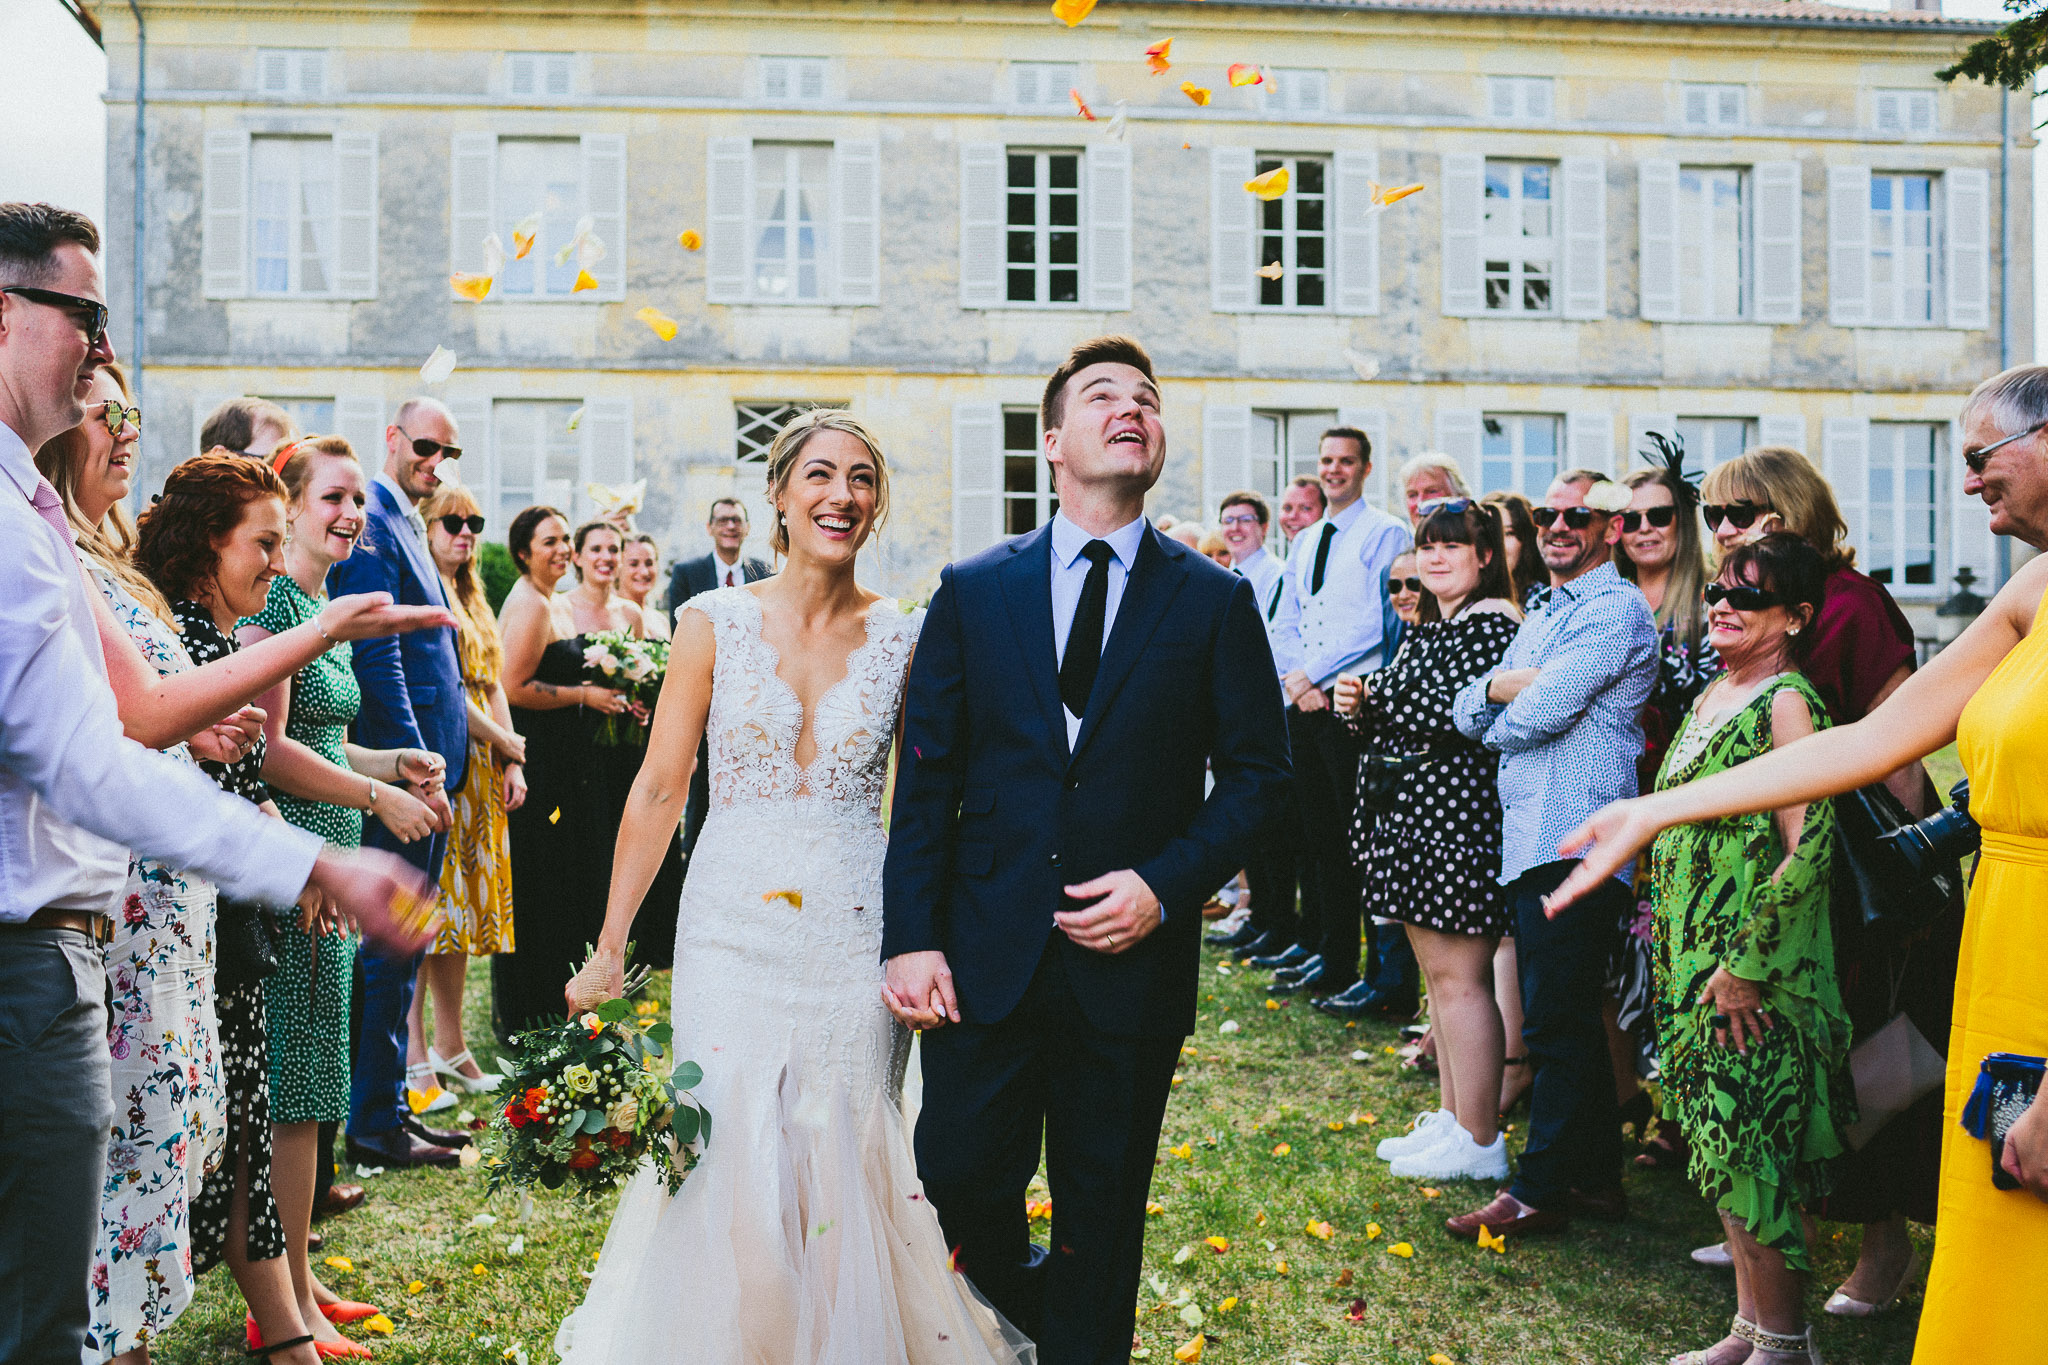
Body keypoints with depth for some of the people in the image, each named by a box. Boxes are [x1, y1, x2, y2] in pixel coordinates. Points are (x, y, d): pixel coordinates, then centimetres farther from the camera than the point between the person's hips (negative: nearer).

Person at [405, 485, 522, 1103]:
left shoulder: (471, 598, 20)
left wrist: (510, 766, 9)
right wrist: (507, 742, -8)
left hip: (477, 770, 9)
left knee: (461, 901, 11)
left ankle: (451, 1046, 18)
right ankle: (415, 1056, -2)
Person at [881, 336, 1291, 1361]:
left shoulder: (1214, 602, 2)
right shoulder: (973, 590, 4)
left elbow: (1256, 770, 2)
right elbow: (925, 777, 2)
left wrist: (1166, 886, -12)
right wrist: (910, 937, -5)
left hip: (1131, 959, 0)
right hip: (986, 957, 1)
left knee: (1103, 1210, 10)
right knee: (957, 1175, 7)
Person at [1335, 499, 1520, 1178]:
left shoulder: (1492, 622, -11)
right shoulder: (1427, 626, 18)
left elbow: (1457, 716, -21)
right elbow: (1394, 720, 21)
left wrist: (1373, 692, -11)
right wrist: (1361, 709, 0)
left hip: (1457, 814, -10)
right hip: (1413, 816, 10)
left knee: (1458, 975, -5)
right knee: (1437, 971, 14)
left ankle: (1480, 1142, 3)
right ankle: (1451, 1118, 24)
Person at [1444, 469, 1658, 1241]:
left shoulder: (1614, 611, -8)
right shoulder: (1540, 617, 21)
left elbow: (1540, 713, -18)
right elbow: (1467, 712, 15)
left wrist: (1500, 717, 3)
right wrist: (1499, 686, -6)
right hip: (1528, 839, 9)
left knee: (1555, 1025, -4)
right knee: (1569, 1023, 15)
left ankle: (1541, 1191, 5)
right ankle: (1597, 1176, 25)